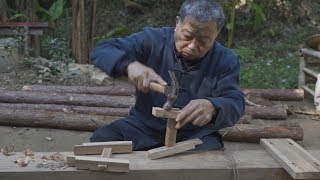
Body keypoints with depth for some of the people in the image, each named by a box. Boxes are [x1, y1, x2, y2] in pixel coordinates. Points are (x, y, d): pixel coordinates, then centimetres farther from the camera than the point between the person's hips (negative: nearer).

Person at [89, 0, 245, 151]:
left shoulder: (226, 61, -5)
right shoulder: (153, 39, -8)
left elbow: (236, 104, -13)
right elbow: (101, 51, -11)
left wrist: (212, 107, -38)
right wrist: (129, 64, -34)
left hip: (194, 133, -1)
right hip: (144, 125, 1)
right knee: (100, 140, -21)